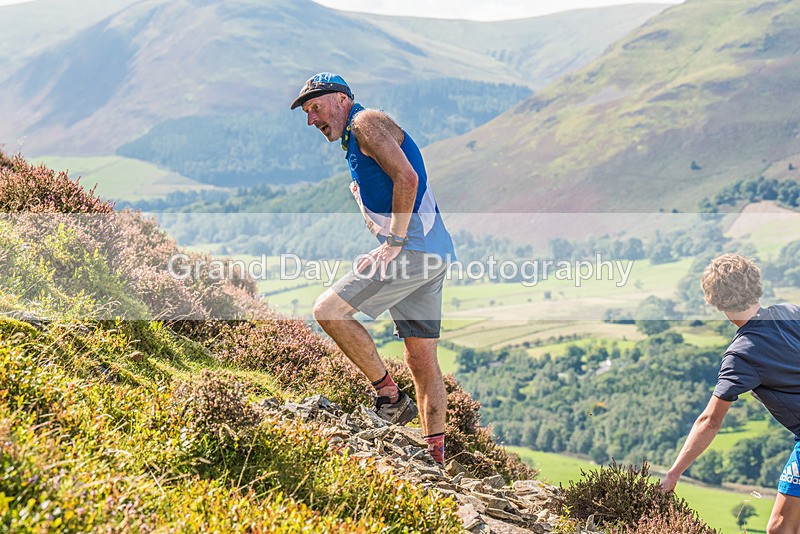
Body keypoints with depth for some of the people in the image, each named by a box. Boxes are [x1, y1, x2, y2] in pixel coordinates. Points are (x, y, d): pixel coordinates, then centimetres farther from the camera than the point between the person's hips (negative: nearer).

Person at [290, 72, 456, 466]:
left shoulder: (367, 122, -6)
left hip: (413, 246, -10)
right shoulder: (356, 141, 25)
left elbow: (407, 178, -19)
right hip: (433, 254, 10)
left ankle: (389, 396, -4)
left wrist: (393, 242, -18)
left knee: (328, 310, -12)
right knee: (421, 359, 10)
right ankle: (435, 458, 14)